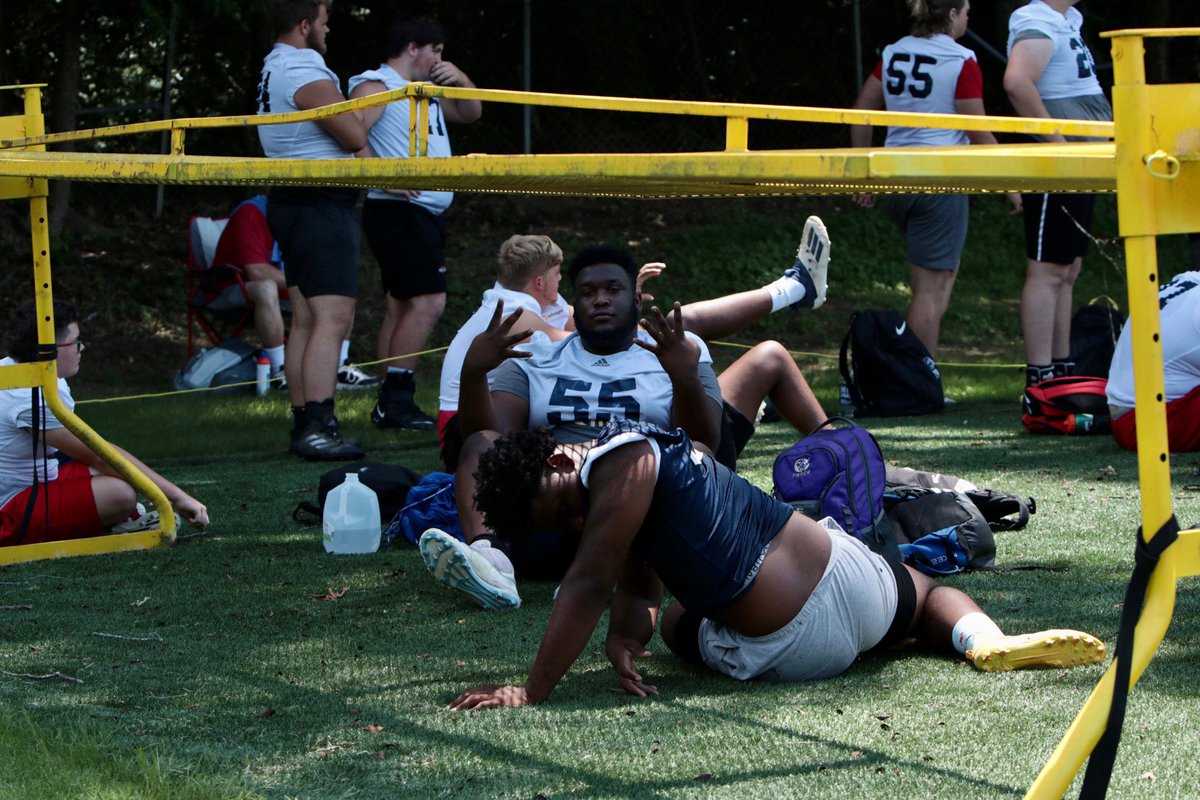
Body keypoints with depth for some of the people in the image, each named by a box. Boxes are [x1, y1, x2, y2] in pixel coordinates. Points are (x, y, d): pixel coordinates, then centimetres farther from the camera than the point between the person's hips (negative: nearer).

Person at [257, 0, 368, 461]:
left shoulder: (272, 68, 16)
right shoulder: (307, 76, -17)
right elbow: (356, 136, -16)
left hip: (290, 201, 11)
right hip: (322, 204, -11)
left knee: (305, 319, 12)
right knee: (332, 318, -14)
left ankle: (303, 425, 14)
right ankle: (318, 428, -21)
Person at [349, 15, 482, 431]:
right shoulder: (377, 86, -7)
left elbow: (471, 113, 31)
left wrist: (460, 80, 11)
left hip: (426, 214, 10)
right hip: (399, 210, -10)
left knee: (402, 306, 8)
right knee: (427, 301, -17)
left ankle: (390, 405, 9)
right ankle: (396, 400, -17)